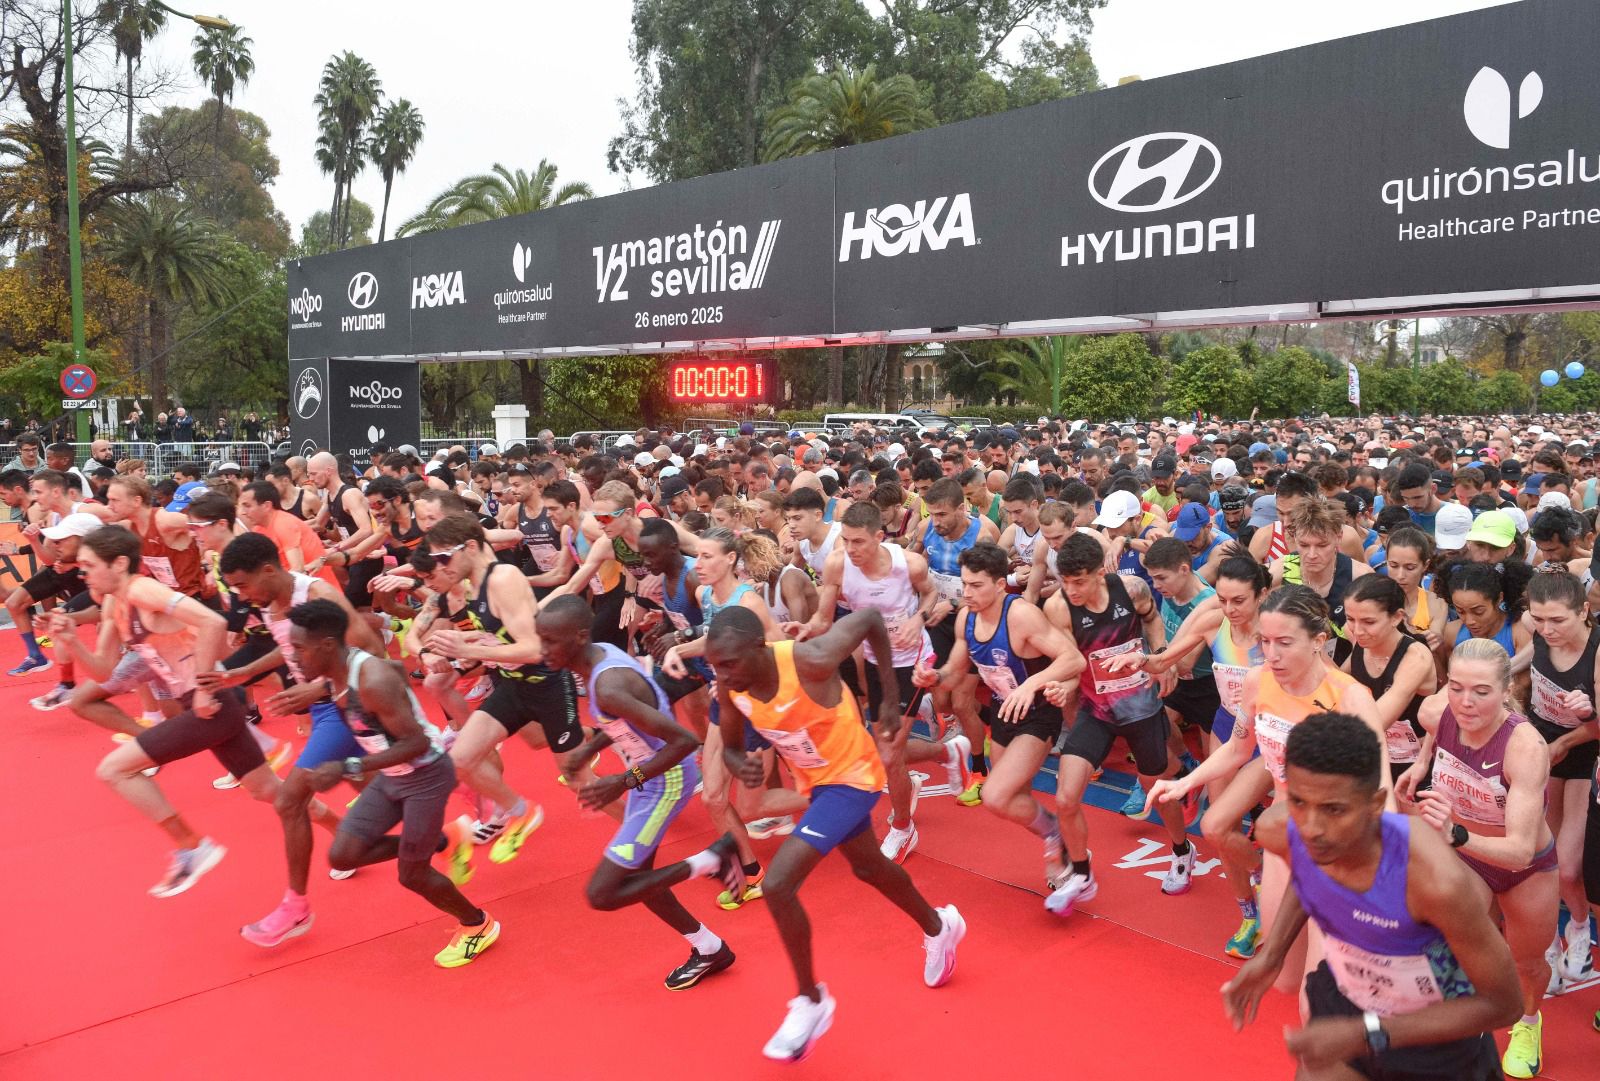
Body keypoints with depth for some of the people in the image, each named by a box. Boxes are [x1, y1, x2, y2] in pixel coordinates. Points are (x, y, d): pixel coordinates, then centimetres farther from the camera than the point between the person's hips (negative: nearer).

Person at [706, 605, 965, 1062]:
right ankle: (938, 927, 56)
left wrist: (891, 699, -13)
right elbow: (730, 747, 0)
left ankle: (811, 1001, 5)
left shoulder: (811, 661, -35)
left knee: (777, 884, -18)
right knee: (869, 867, 28)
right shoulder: (729, 688, -18)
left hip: (851, 777, -7)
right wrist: (741, 766, -25)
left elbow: (871, 618, -20)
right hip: (816, 780, 7)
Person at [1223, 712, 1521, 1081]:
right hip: (1342, 1003, 3)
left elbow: (1501, 1003, -24)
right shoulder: (1279, 831, -24)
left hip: (1439, 1030, -3)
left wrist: (1367, 1035, -31)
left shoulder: (1436, 879, -39)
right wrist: (1272, 952, -8)